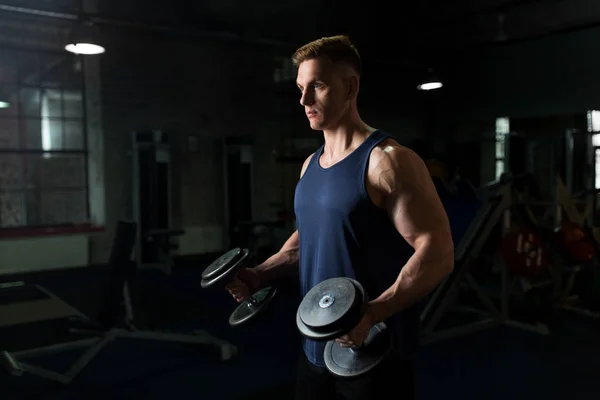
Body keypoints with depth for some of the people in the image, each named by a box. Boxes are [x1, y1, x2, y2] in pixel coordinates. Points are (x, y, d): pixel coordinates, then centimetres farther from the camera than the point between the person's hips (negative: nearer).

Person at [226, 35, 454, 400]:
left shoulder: (387, 160, -16)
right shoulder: (311, 165, 8)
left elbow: (439, 253, -20)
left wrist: (371, 314, -31)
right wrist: (261, 275, 7)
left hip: (374, 355, -7)